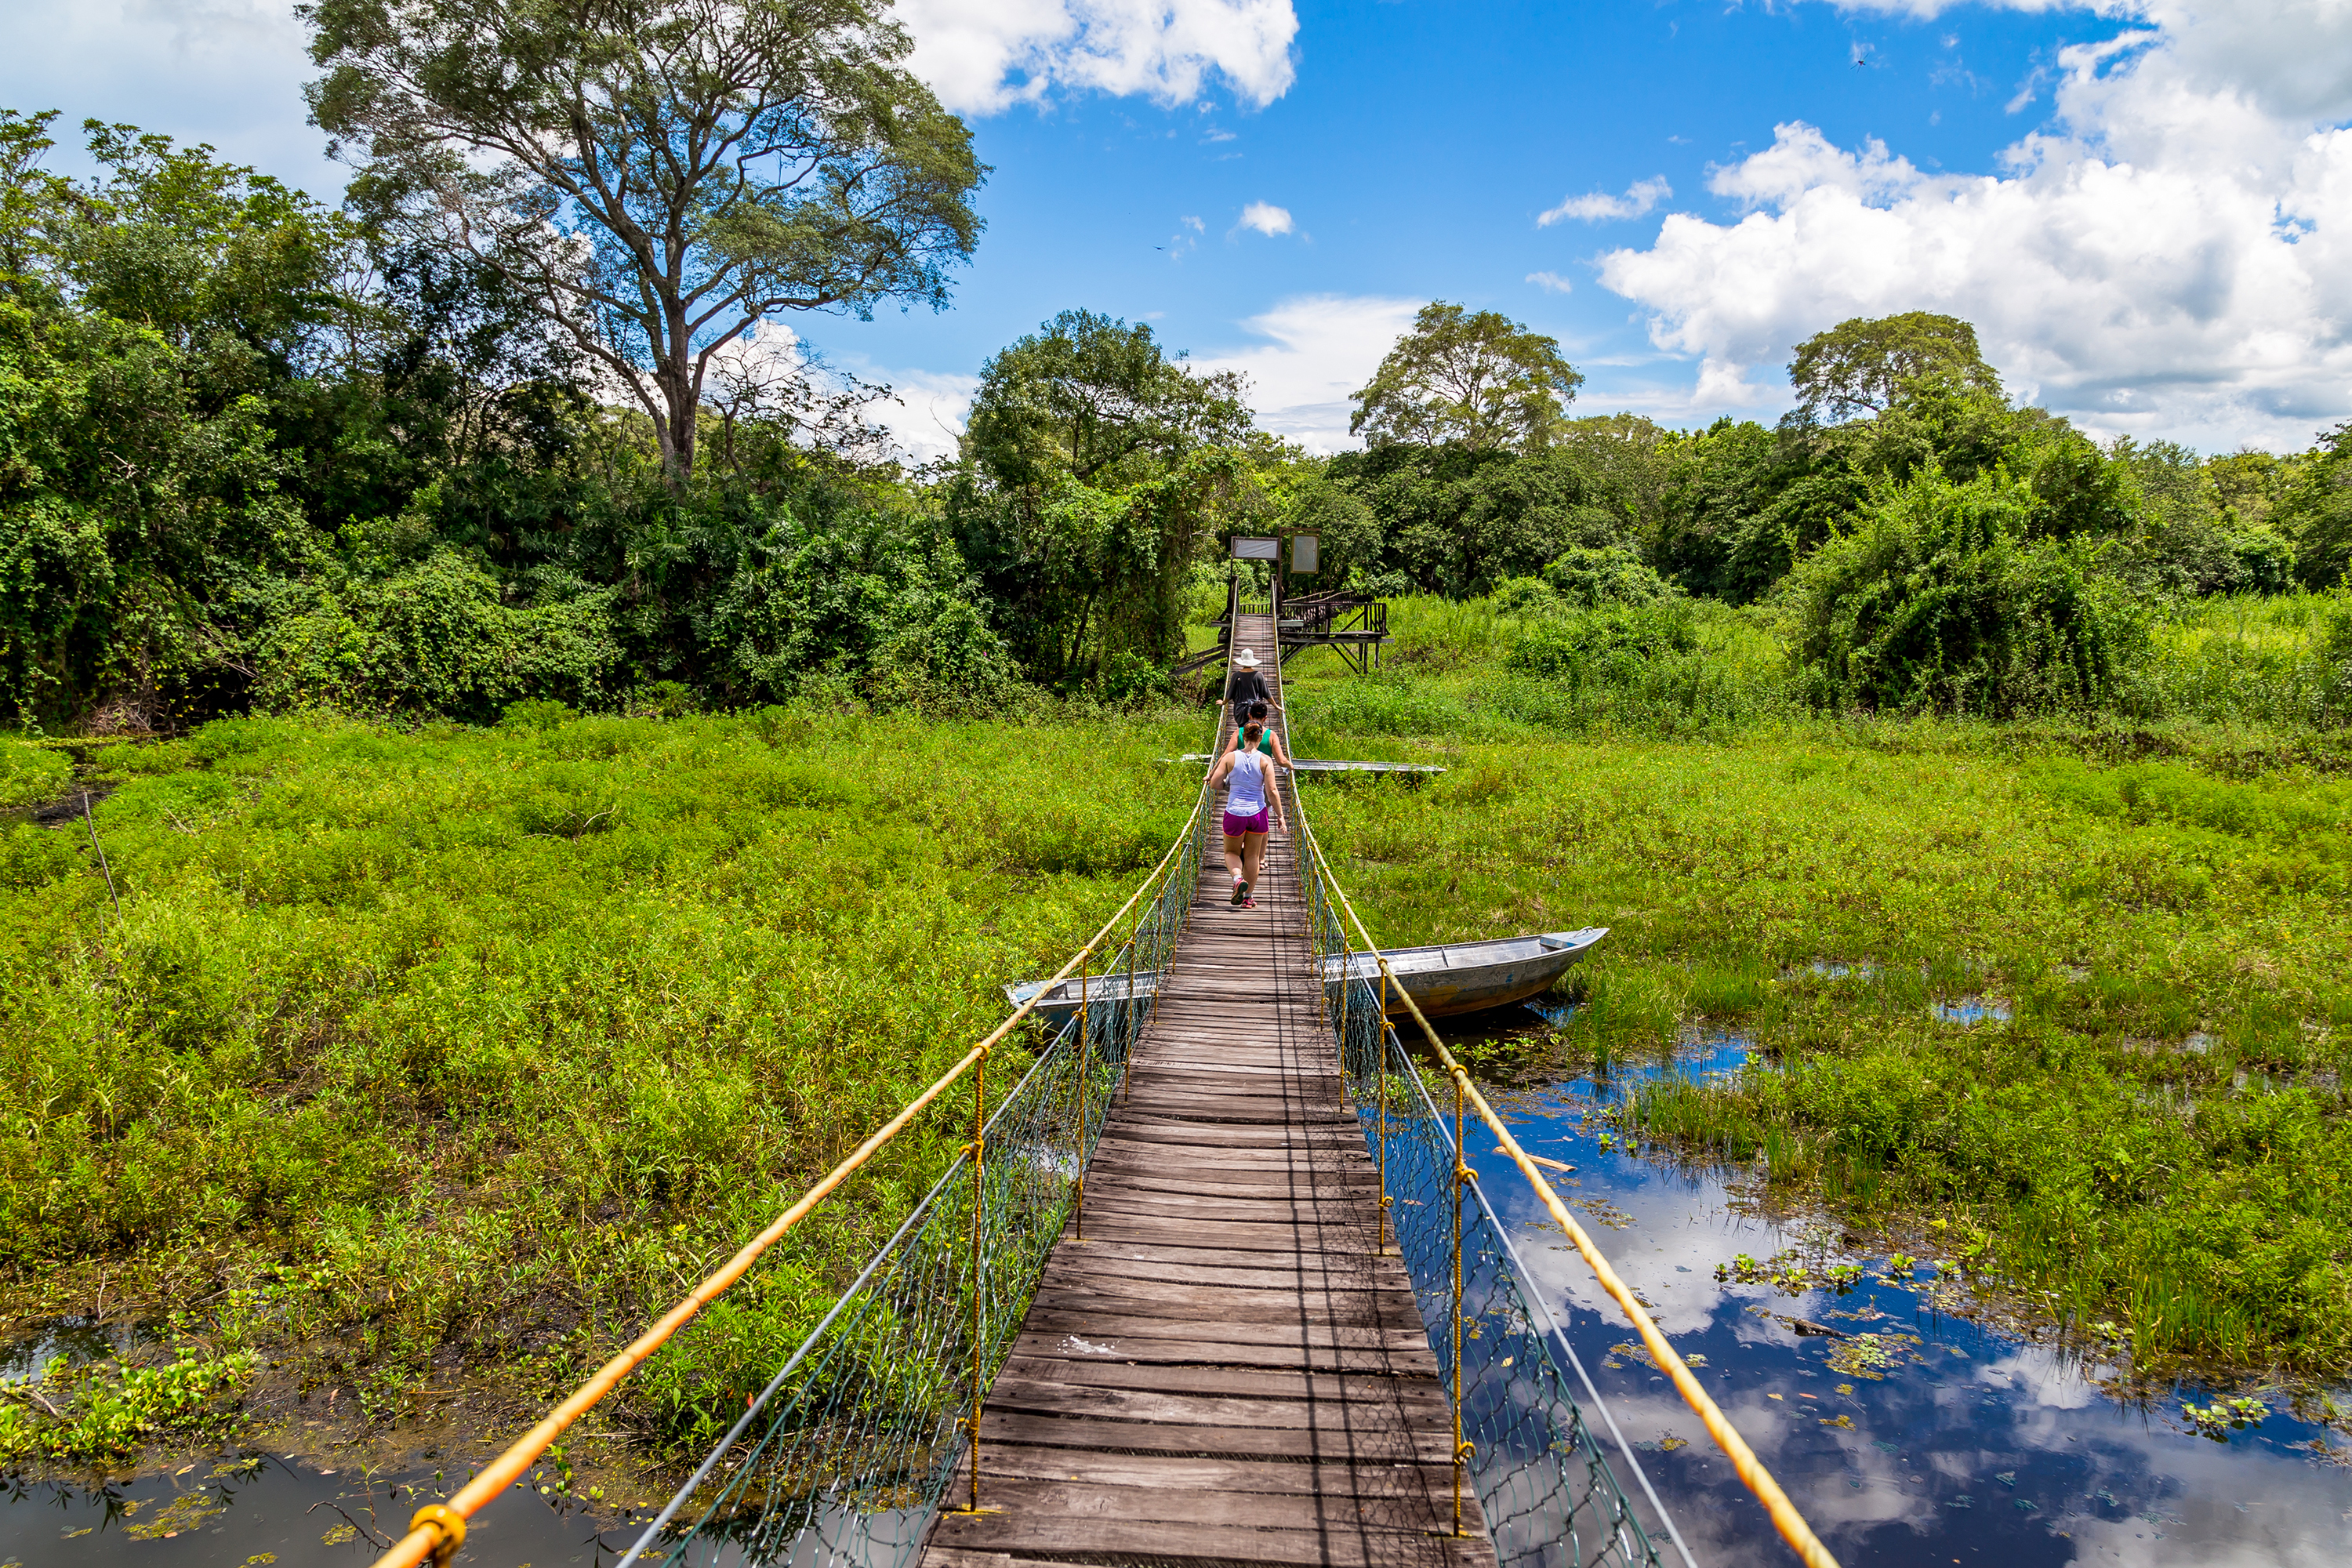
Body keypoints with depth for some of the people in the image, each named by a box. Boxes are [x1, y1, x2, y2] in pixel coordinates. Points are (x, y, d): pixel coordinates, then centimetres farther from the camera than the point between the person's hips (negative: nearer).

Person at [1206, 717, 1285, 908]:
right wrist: (1280, 816, -3)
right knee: (1252, 855, 15)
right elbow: (1272, 792, -10)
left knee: (1232, 852, 18)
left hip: (1234, 813, 0)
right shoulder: (1265, 760, -7)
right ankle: (1247, 897, 19)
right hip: (1257, 813, 0)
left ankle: (1238, 878, -12)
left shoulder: (1230, 758, -5)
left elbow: (1213, 784, -5)